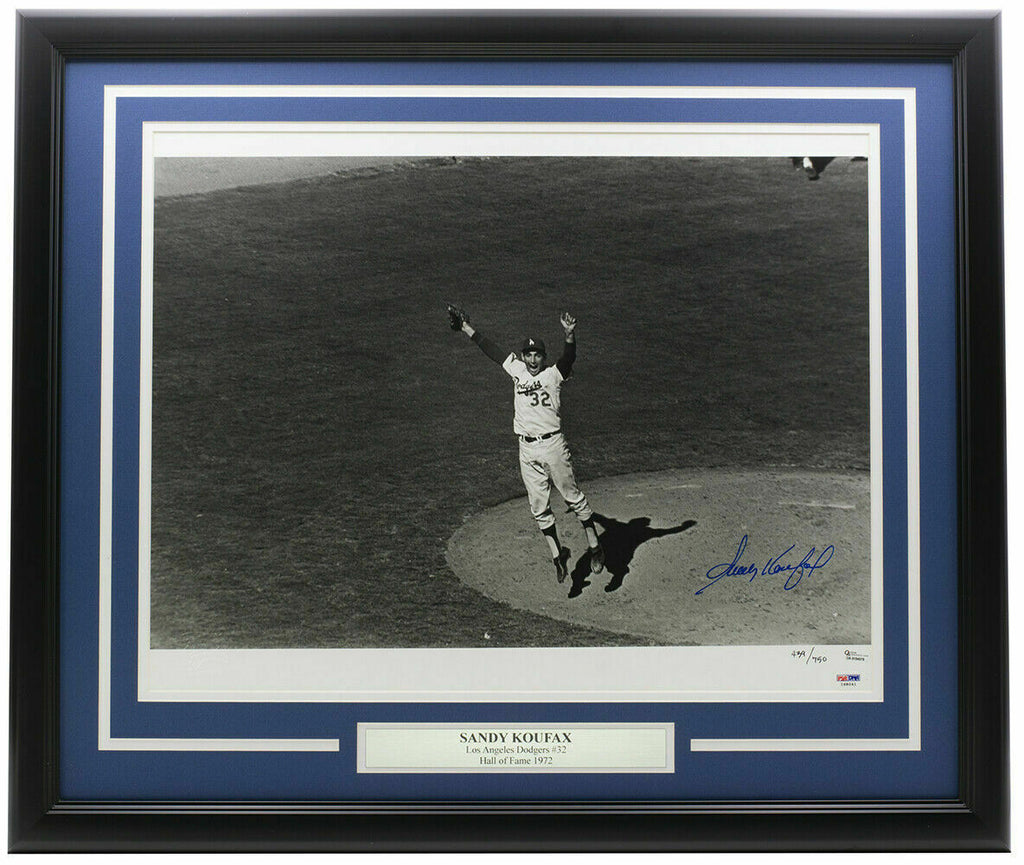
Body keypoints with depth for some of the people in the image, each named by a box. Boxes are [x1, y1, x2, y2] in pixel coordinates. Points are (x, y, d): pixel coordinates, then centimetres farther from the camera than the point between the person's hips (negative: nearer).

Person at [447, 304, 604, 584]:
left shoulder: (553, 374, -3)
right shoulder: (517, 370, 11)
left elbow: (569, 357, -22)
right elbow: (490, 348, 18)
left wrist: (570, 334, -41)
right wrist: (466, 327, 21)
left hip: (553, 445, -5)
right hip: (527, 450, 5)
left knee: (573, 496, 2)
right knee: (539, 507, 7)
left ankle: (595, 546, 13)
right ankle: (557, 553, 16)